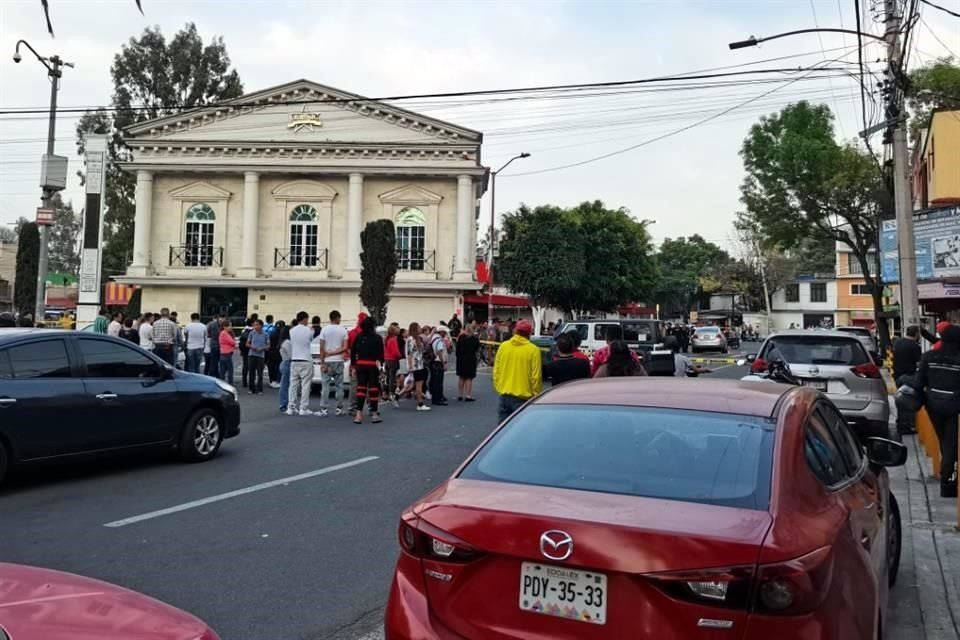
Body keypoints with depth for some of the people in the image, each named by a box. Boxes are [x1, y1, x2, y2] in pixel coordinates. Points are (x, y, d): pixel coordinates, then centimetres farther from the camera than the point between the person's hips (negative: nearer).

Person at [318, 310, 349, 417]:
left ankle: (323, 409, -1)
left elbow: (322, 348, -6)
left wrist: (322, 362, -3)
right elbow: (345, 348, -7)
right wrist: (334, 352, 0)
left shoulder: (324, 330, -3)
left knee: (325, 386, 2)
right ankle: (339, 408, 9)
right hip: (339, 361, 1)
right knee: (339, 386, 7)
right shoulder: (343, 330, -1)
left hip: (327, 361, -1)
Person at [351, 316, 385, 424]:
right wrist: (380, 363, 2)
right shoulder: (377, 338, -4)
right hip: (373, 365, -3)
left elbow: (352, 352, 6)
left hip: (360, 365, 3)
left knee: (361, 388, 5)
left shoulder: (358, 337, 5)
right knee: (373, 388, 4)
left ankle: (358, 414, -2)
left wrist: (354, 365, 12)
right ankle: (374, 414, 10)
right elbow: (381, 354, -8)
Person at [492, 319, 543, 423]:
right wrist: (535, 395, 3)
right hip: (523, 397, -4)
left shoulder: (503, 346, 2)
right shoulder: (533, 350, -9)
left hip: (504, 395, 4)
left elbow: (496, 371, 7)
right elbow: (535, 377, -9)